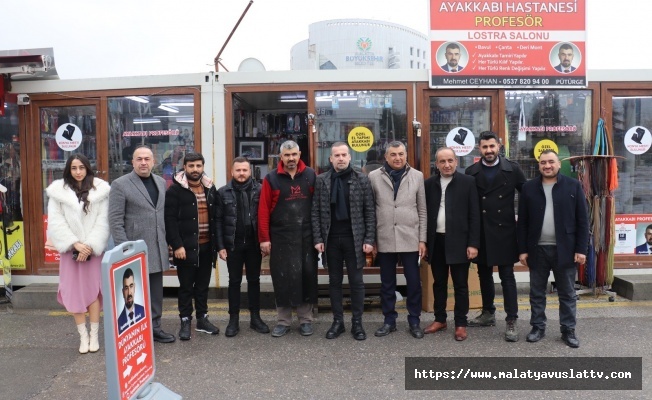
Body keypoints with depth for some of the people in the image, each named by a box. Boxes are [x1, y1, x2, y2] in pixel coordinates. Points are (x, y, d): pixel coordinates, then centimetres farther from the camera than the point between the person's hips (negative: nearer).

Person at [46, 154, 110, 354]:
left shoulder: (100, 189, 0)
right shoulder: (58, 191, 2)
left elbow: (103, 221, -4)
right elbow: (55, 222, -3)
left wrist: (90, 245, -13)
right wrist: (75, 244, -12)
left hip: (94, 248, -1)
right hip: (71, 249, 1)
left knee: (93, 289, 2)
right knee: (74, 292, 2)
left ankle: (94, 335, 11)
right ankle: (83, 336, 11)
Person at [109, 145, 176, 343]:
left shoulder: (161, 182, 10)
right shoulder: (120, 185, -6)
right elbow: (115, 220, -10)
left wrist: (167, 241, 9)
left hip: (157, 249, 5)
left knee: (156, 292, 12)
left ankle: (154, 327, 25)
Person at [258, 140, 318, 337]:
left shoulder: (311, 175, 5)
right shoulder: (271, 178, 1)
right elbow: (263, 210, -2)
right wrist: (264, 238, -6)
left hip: (306, 236, 1)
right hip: (280, 238, -1)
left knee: (307, 276, 7)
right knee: (282, 278, 5)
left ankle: (305, 319, 22)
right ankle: (283, 321, 20)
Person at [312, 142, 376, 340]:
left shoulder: (362, 179, 0)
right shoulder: (321, 180, 3)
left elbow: (370, 212, -1)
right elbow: (316, 212, 2)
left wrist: (369, 239, -7)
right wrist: (318, 238, -5)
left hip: (354, 238, -1)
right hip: (331, 238, 2)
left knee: (356, 282, 6)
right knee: (334, 281, 10)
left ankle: (357, 322, 18)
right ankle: (337, 321, 21)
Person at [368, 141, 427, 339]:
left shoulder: (417, 176, 4)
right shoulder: (374, 177, 1)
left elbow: (422, 211, 4)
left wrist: (422, 239, 0)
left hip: (410, 239, 0)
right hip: (384, 239, 0)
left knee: (414, 282, 7)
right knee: (387, 283, 11)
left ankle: (414, 321, 22)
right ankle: (389, 320, 24)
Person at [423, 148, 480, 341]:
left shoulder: (468, 182, -2)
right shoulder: (429, 183, 6)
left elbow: (474, 215, -4)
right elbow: (425, 213, 7)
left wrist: (473, 243, -9)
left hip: (458, 241, -3)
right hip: (436, 241, 3)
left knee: (460, 285, 5)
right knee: (439, 283, 13)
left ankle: (461, 323, 17)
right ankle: (440, 319, 26)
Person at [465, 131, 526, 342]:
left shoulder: (512, 169, -1)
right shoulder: (471, 172, 2)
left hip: (504, 231, -2)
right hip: (481, 233, 2)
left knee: (507, 276, 1)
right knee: (484, 275, 14)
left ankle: (511, 321, 8)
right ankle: (488, 313, 29)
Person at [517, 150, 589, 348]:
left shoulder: (573, 186, 1)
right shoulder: (529, 188, 4)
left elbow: (582, 220, 0)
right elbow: (522, 222, 4)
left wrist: (581, 249, -6)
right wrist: (522, 249, -1)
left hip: (565, 250, -1)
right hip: (537, 250, 1)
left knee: (567, 293, 9)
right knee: (537, 293, 10)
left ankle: (568, 330, 22)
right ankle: (538, 327, 23)